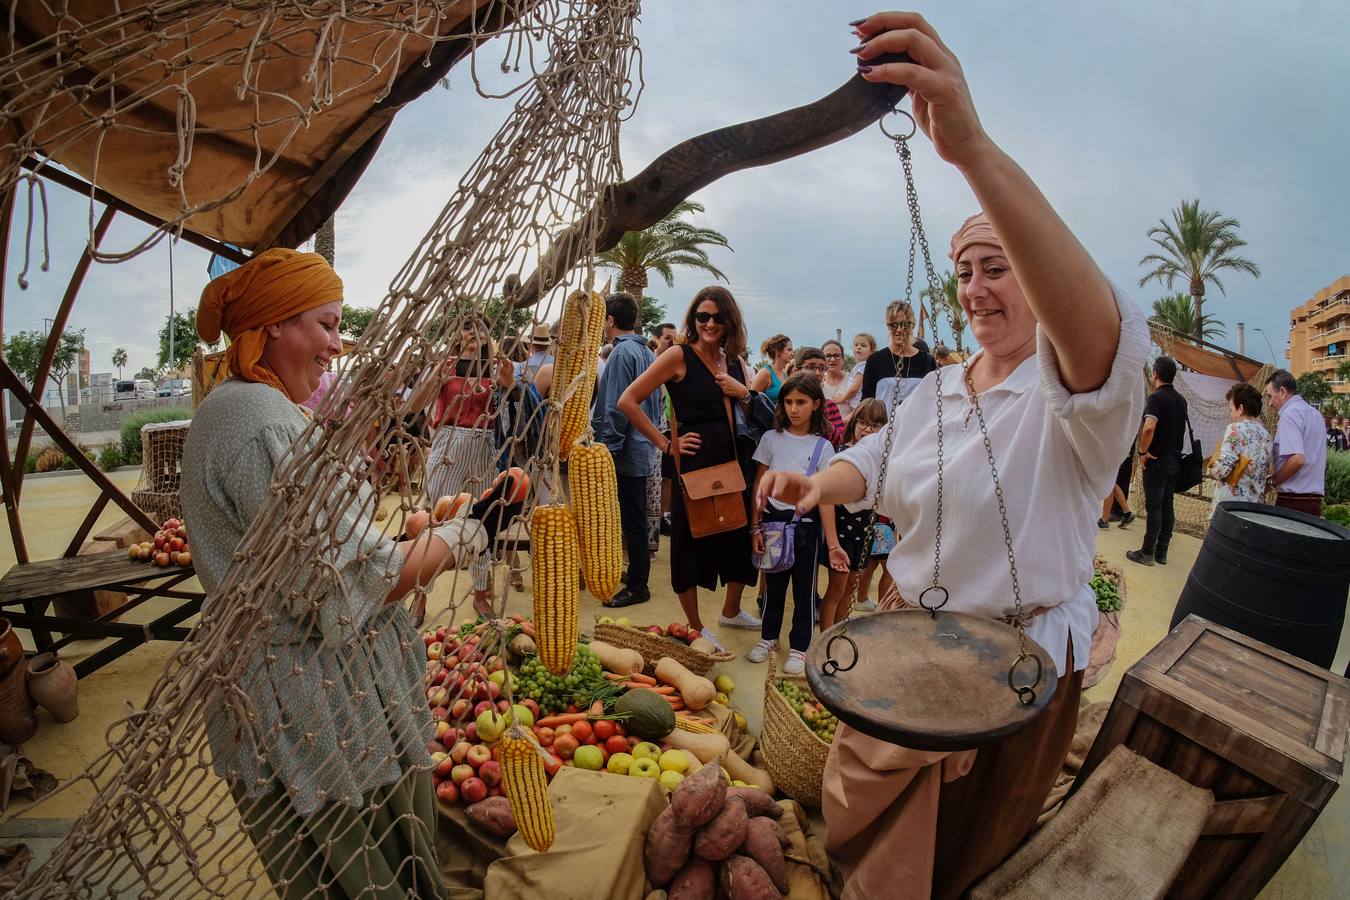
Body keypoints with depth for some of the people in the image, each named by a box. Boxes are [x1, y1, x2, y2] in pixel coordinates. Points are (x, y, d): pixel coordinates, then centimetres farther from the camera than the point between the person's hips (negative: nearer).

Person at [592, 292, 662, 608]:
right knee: (636, 518, 18)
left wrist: (608, 447, -16)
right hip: (645, 447, 9)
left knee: (631, 520, 0)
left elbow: (616, 407, -20)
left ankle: (637, 586, 9)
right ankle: (638, 573, 29)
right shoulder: (647, 351, 12)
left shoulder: (622, 352, -15)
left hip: (627, 452, -9)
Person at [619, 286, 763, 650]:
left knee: (742, 536, 16)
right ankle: (696, 627, 26)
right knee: (690, 541, 6)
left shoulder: (736, 361, 10)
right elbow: (628, 401, -11)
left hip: (734, 461, 6)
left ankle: (731, 610, 40)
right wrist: (666, 443, -10)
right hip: (694, 462, -6)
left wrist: (745, 394, -3)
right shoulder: (679, 356, -7)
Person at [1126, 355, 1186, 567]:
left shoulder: (1156, 397, -14)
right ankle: (1162, 552, 15)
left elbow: (1149, 427, -28)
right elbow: (1181, 429, 21)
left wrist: (1143, 451, -17)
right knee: (1167, 506, 10)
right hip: (1175, 460, 7)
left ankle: (1147, 553, 1)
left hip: (1157, 460, -7)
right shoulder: (1181, 399, 12)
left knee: (1154, 507, -4)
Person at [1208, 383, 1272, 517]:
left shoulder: (1236, 429, -11)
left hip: (1231, 502, -7)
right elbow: (1266, 472, 16)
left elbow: (1222, 469, -18)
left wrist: (1211, 470, 1)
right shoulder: (1266, 434, 13)